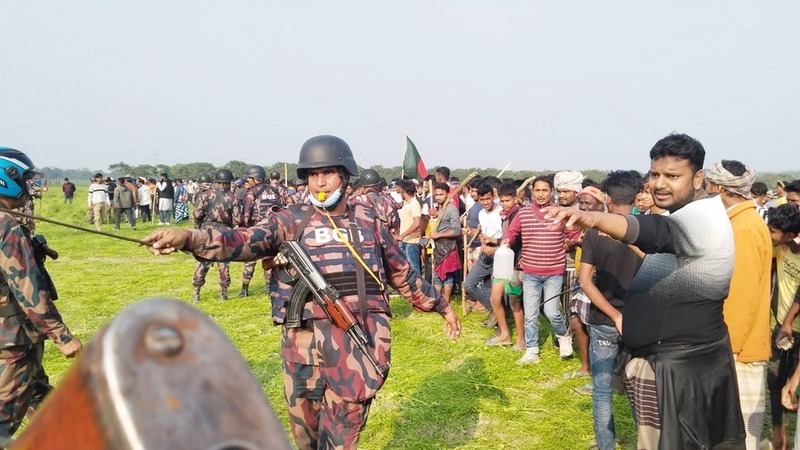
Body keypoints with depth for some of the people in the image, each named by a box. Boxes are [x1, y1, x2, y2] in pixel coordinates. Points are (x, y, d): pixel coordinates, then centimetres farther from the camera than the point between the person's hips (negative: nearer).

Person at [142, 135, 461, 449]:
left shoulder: (368, 220, 8)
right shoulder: (293, 220, 1)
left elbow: (402, 273, 19)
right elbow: (246, 240, -16)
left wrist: (441, 305, 25)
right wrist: (188, 238, -33)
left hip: (361, 341, 1)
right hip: (306, 341, 0)